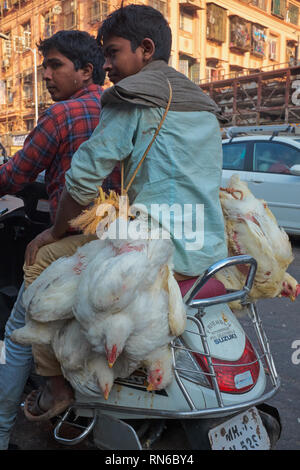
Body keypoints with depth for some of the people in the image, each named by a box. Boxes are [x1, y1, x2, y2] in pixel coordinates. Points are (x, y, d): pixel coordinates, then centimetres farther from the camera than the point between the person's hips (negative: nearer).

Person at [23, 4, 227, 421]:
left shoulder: (134, 98, -5)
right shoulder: (204, 105, 20)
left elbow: (85, 176, -10)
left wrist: (56, 232, 5)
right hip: (212, 256, 9)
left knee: (41, 268, 6)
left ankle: (58, 386, 13)